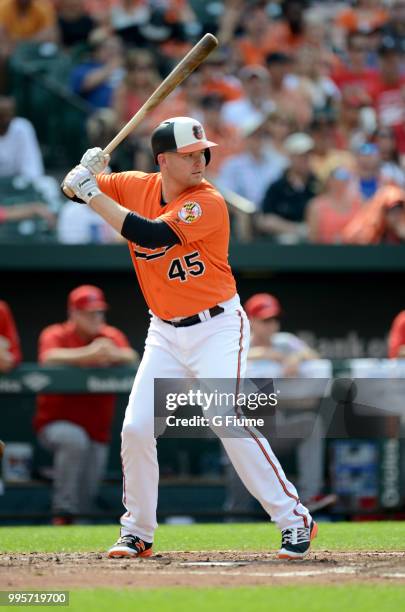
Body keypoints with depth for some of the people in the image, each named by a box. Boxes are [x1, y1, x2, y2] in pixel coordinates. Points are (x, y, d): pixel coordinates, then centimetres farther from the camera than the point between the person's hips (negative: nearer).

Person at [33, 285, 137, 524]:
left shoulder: (112, 336, 5)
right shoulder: (56, 334, -5)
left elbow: (132, 359, -14)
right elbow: (50, 358, -28)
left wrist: (111, 354, -37)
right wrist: (88, 354, -43)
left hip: (97, 431, 4)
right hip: (56, 424, -4)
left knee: (87, 499, -4)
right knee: (75, 439, -36)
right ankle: (63, 514, -31)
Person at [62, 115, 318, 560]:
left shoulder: (207, 202, -18)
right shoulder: (136, 187, 0)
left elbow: (152, 235, -29)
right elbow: (72, 187, 6)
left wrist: (93, 194, -26)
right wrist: (87, 170, -17)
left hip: (216, 327, -5)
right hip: (165, 334, 6)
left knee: (231, 424, -19)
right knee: (136, 428, -2)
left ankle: (294, 519, -10)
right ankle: (137, 532, 14)